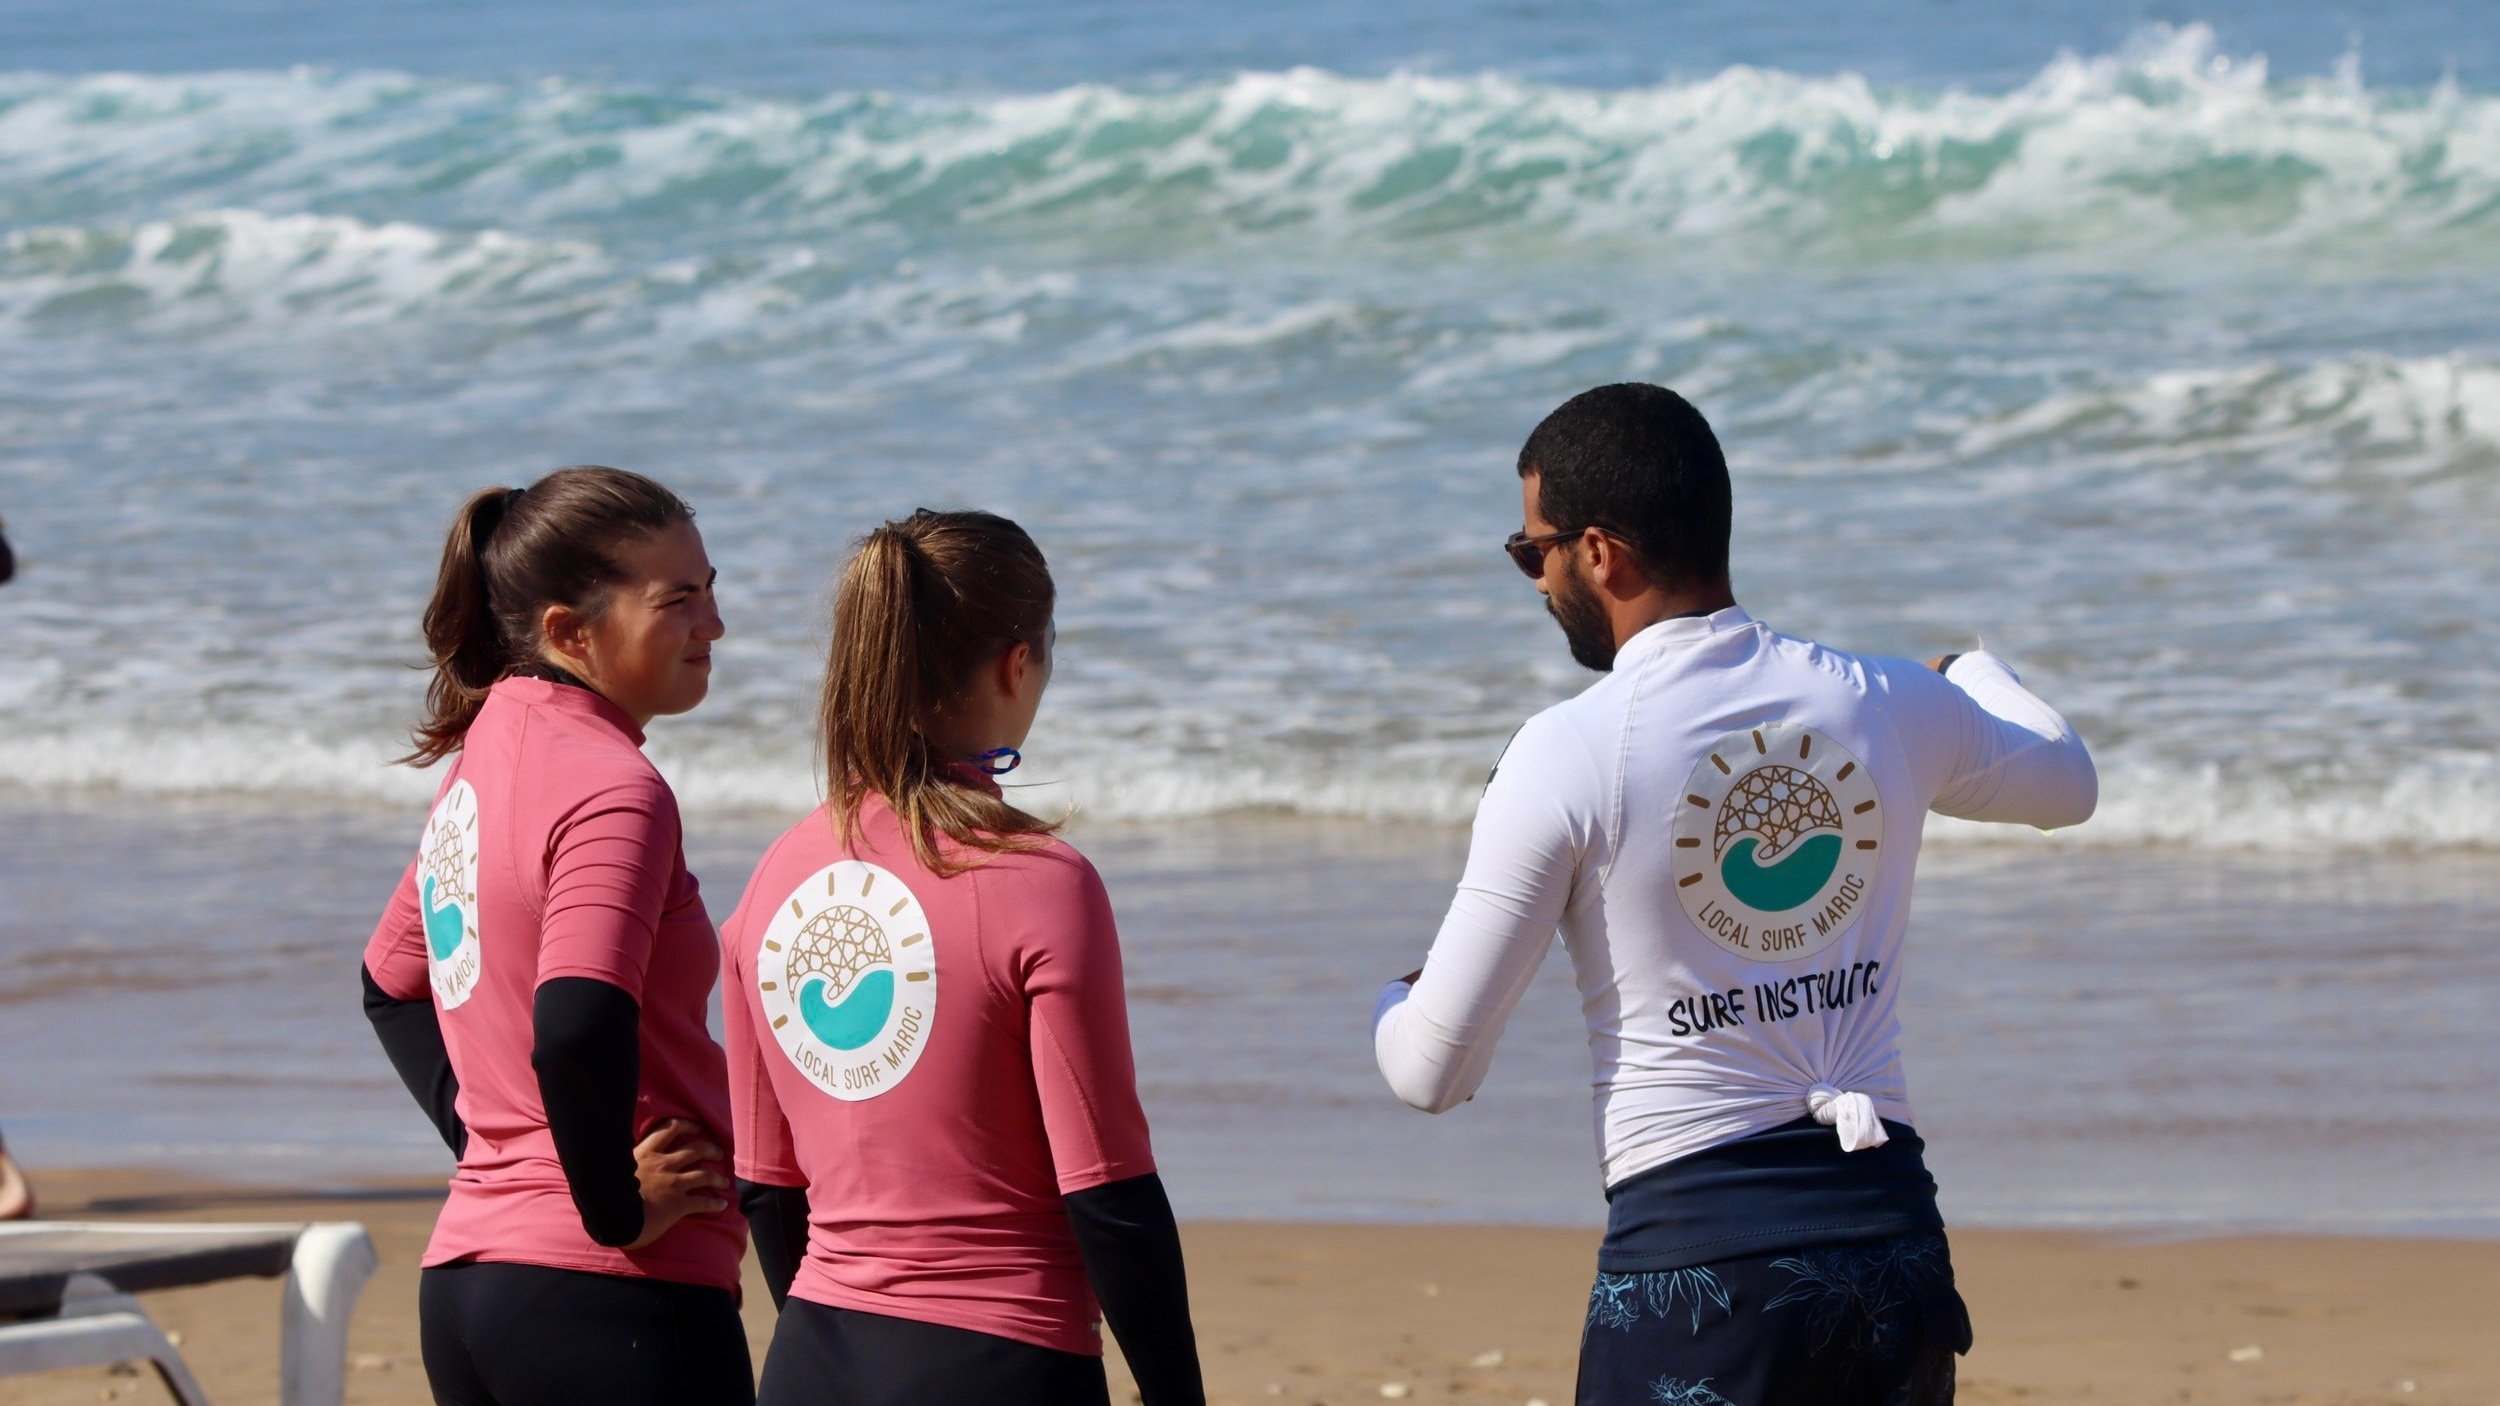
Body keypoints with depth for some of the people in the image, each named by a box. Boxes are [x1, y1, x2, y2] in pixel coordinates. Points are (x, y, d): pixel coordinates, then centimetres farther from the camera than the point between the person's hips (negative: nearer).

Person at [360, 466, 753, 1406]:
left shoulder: (484, 756, 13)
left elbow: (391, 984, 27)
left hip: (466, 1277, 9)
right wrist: (615, 1209, -16)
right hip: (611, 1295, -9)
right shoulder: (611, 789, -15)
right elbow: (578, 1033, -30)